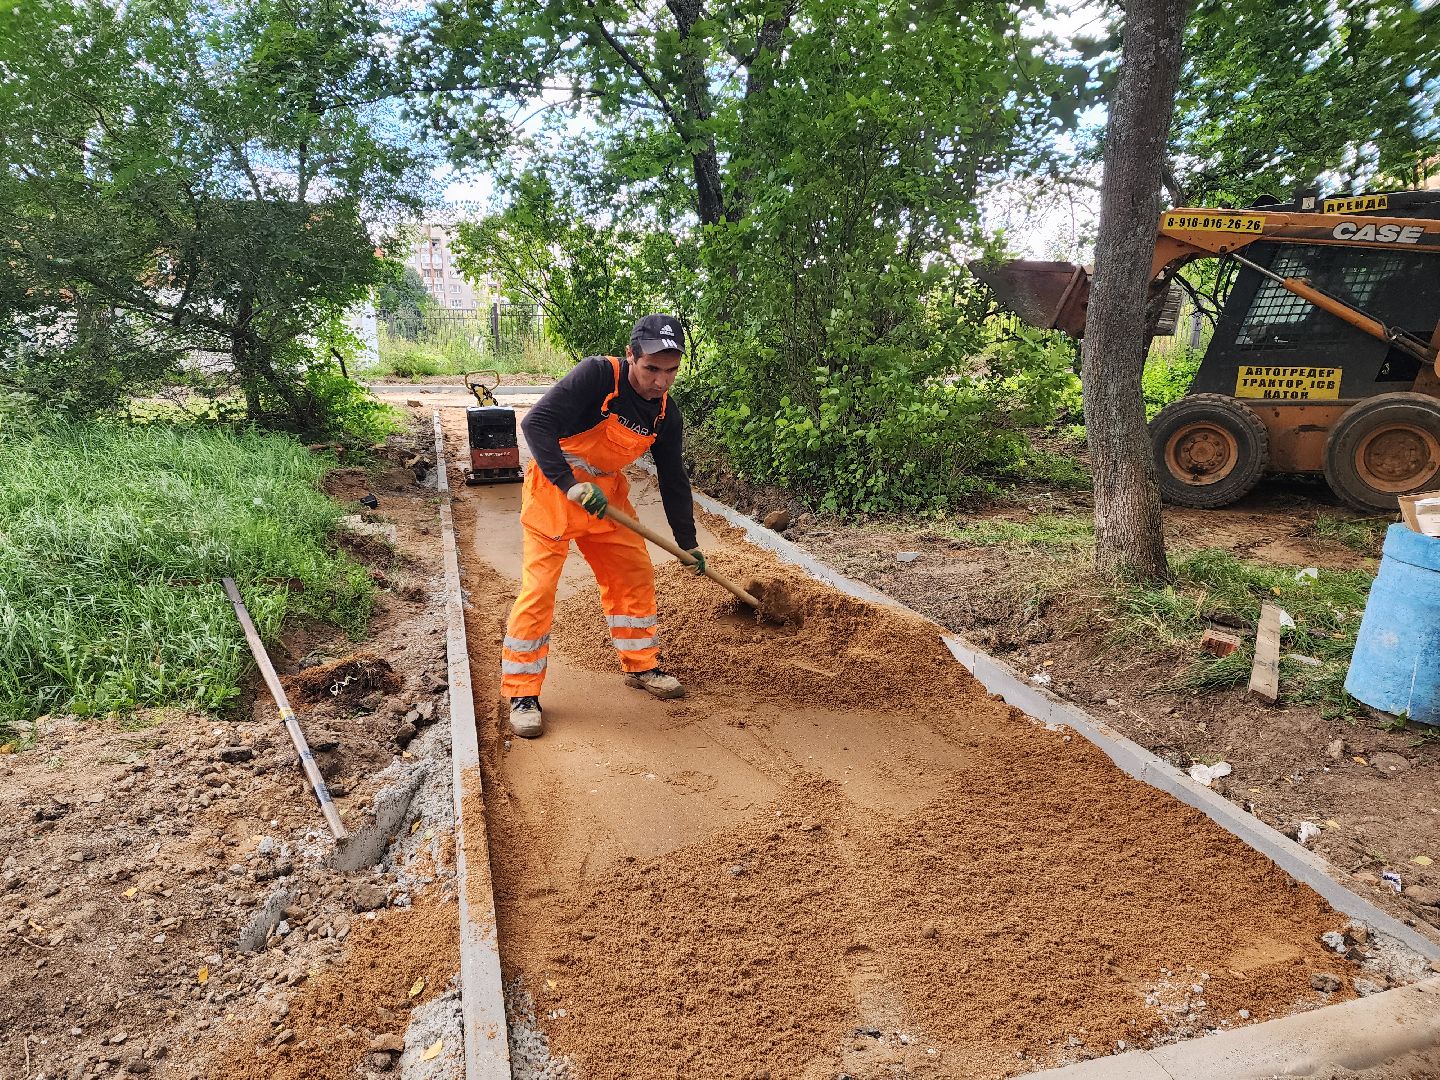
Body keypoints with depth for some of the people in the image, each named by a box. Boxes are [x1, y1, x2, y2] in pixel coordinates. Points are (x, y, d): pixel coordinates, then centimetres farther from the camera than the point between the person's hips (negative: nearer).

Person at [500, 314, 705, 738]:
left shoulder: (666, 415, -4)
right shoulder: (596, 376, -24)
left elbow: (673, 480, 6)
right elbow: (536, 424, -30)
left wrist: (687, 542, 9)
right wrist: (572, 486, -37)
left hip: (607, 497, 7)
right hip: (553, 491, -6)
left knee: (635, 575, 10)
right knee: (539, 588, -7)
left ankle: (640, 667, 29)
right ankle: (522, 693, 5)